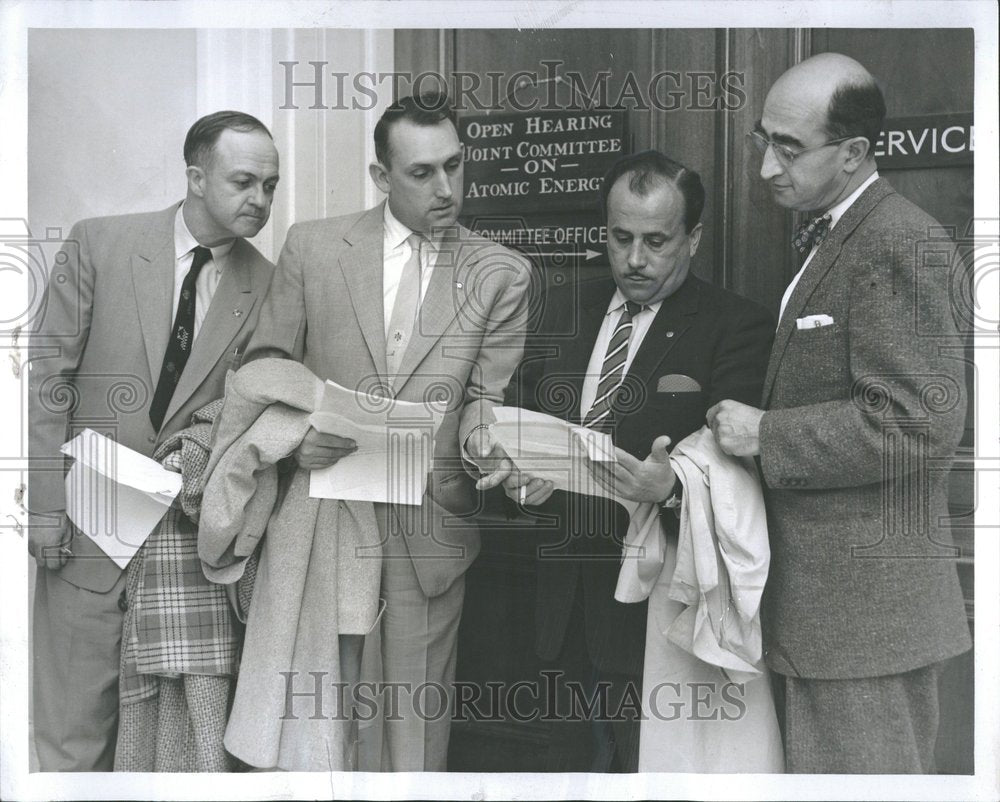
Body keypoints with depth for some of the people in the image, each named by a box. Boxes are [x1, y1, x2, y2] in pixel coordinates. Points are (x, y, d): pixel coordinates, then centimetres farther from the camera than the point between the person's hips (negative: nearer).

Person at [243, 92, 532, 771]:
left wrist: (484, 439, -17)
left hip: (430, 528, 0)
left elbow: (485, 393, 5)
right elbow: (267, 361, 7)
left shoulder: (503, 274, 3)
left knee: (416, 711, 5)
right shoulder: (312, 247, 3)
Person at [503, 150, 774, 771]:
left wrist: (671, 485, -35)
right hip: (565, 603, 5)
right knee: (574, 761, 19)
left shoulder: (738, 326, -6)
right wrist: (522, 471, -9)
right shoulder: (567, 309, 10)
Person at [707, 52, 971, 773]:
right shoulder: (828, 238, 16)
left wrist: (765, 437, -19)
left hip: (865, 603, -10)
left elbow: (920, 423, -24)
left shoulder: (897, 245, -17)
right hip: (830, 600, 10)